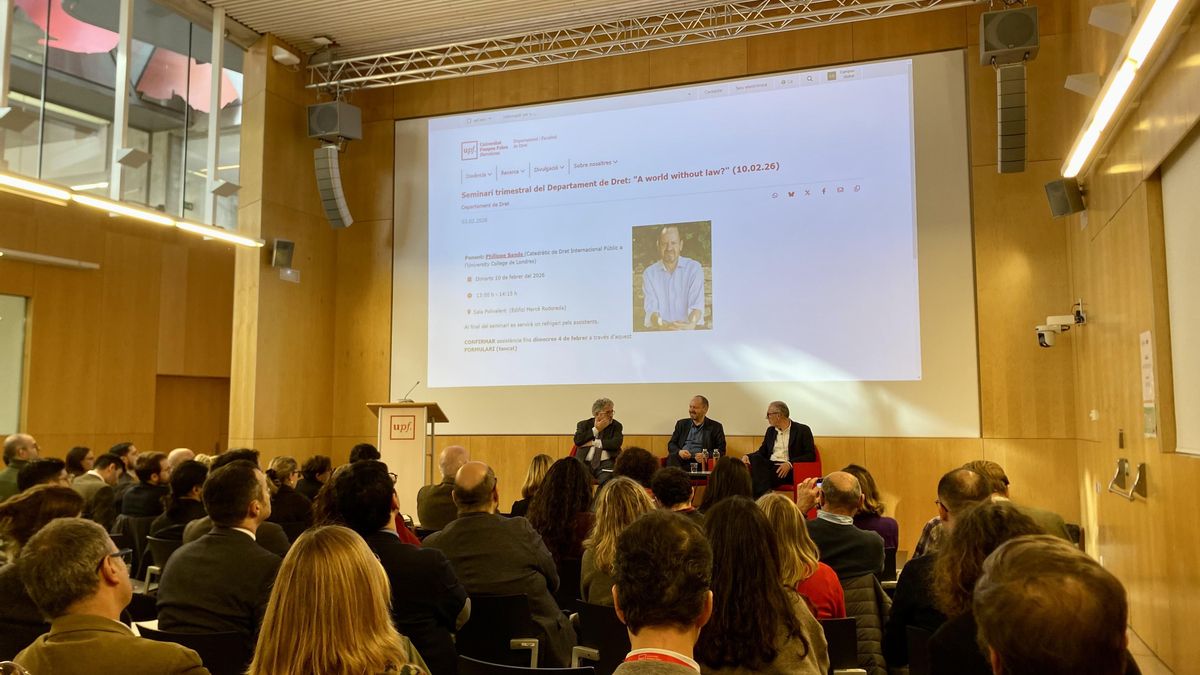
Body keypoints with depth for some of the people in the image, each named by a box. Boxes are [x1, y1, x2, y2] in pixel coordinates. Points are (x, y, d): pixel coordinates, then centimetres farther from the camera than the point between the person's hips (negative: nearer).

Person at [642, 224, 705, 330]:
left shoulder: (694, 268, 4)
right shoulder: (649, 273, 7)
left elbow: (697, 305, -6)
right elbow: (651, 309, -4)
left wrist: (691, 324, -27)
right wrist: (662, 326, -26)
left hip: (689, 331, 0)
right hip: (658, 333, 0)